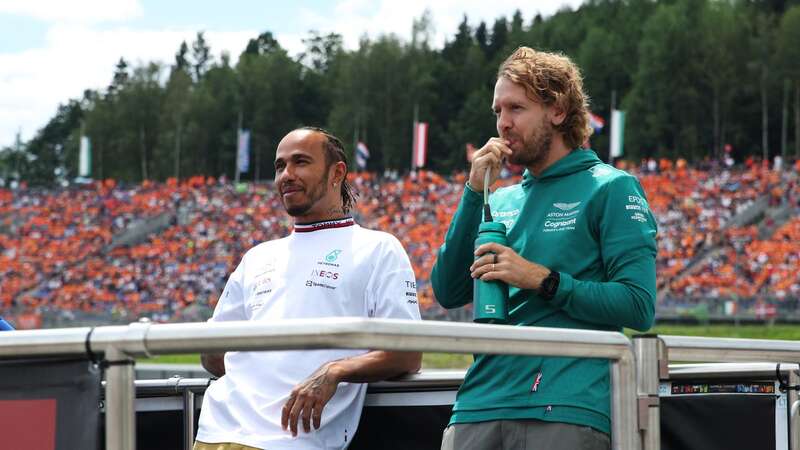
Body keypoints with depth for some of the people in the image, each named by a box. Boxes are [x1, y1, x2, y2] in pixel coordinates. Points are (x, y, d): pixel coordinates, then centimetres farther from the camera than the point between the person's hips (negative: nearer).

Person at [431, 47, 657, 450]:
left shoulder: (611, 189, 2)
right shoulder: (502, 201, 20)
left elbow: (638, 306, -8)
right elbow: (449, 293, 8)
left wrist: (542, 279, -13)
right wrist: (474, 192, 4)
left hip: (566, 409, -5)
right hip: (479, 406, 5)